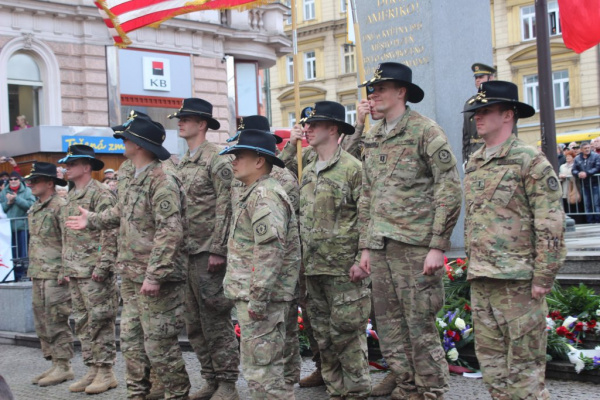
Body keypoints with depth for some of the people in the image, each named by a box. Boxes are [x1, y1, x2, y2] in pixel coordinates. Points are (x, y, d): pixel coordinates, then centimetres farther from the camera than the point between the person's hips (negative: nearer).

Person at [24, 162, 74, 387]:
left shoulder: (60, 206, -12)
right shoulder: (34, 210, 17)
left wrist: (64, 272, -19)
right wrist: (31, 270, 19)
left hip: (54, 275, -9)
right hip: (38, 275, 9)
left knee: (57, 323, -5)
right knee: (42, 324, 12)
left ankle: (63, 367, 3)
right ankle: (54, 364, 20)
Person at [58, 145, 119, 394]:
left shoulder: (100, 194, -10)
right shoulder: (71, 197, 18)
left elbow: (110, 233, -16)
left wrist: (102, 265, -20)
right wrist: (66, 267, 18)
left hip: (94, 272, -9)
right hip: (75, 272, 9)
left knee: (100, 322, -3)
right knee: (82, 324, 11)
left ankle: (106, 372, 4)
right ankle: (93, 369, 19)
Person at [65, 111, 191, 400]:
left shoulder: (162, 182, -18)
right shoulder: (129, 176, 11)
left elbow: (170, 233, -25)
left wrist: (154, 275, -27)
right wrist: (92, 220, 36)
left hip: (156, 278, -9)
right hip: (130, 276, 9)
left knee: (159, 344, -2)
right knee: (131, 339, 16)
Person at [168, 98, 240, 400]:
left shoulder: (217, 160, -7)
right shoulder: (181, 164, 17)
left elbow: (226, 208, -13)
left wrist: (218, 250, -18)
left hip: (208, 252, -8)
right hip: (185, 252, 8)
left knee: (216, 319, -3)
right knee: (195, 323, 11)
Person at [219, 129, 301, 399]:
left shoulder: (264, 196, -15)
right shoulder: (254, 194, 19)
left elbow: (270, 251, -25)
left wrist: (257, 298, -25)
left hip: (262, 298, -11)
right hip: (253, 296, 11)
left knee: (263, 370, -8)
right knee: (258, 367, 17)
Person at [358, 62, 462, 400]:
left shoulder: (425, 131, -6)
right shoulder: (373, 139, 15)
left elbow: (450, 189, -10)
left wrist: (438, 245, -15)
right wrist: (366, 245, 15)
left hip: (415, 245, -7)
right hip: (381, 246, 7)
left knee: (420, 325, -3)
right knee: (389, 325, 10)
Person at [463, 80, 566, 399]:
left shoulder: (529, 161, -7)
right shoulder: (474, 164, 16)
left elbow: (551, 224, -11)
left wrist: (543, 278, -14)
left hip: (517, 280, -7)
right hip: (480, 282, 7)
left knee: (524, 365, -1)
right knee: (491, 363, 12)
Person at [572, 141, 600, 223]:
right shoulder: (577, 158, 11)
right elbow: (573, 170, 7)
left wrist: (587, 173, -20)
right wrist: (578, 174, -15)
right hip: (584, 185, 4)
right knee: (587, 205, 7)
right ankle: (590, 222, 13)